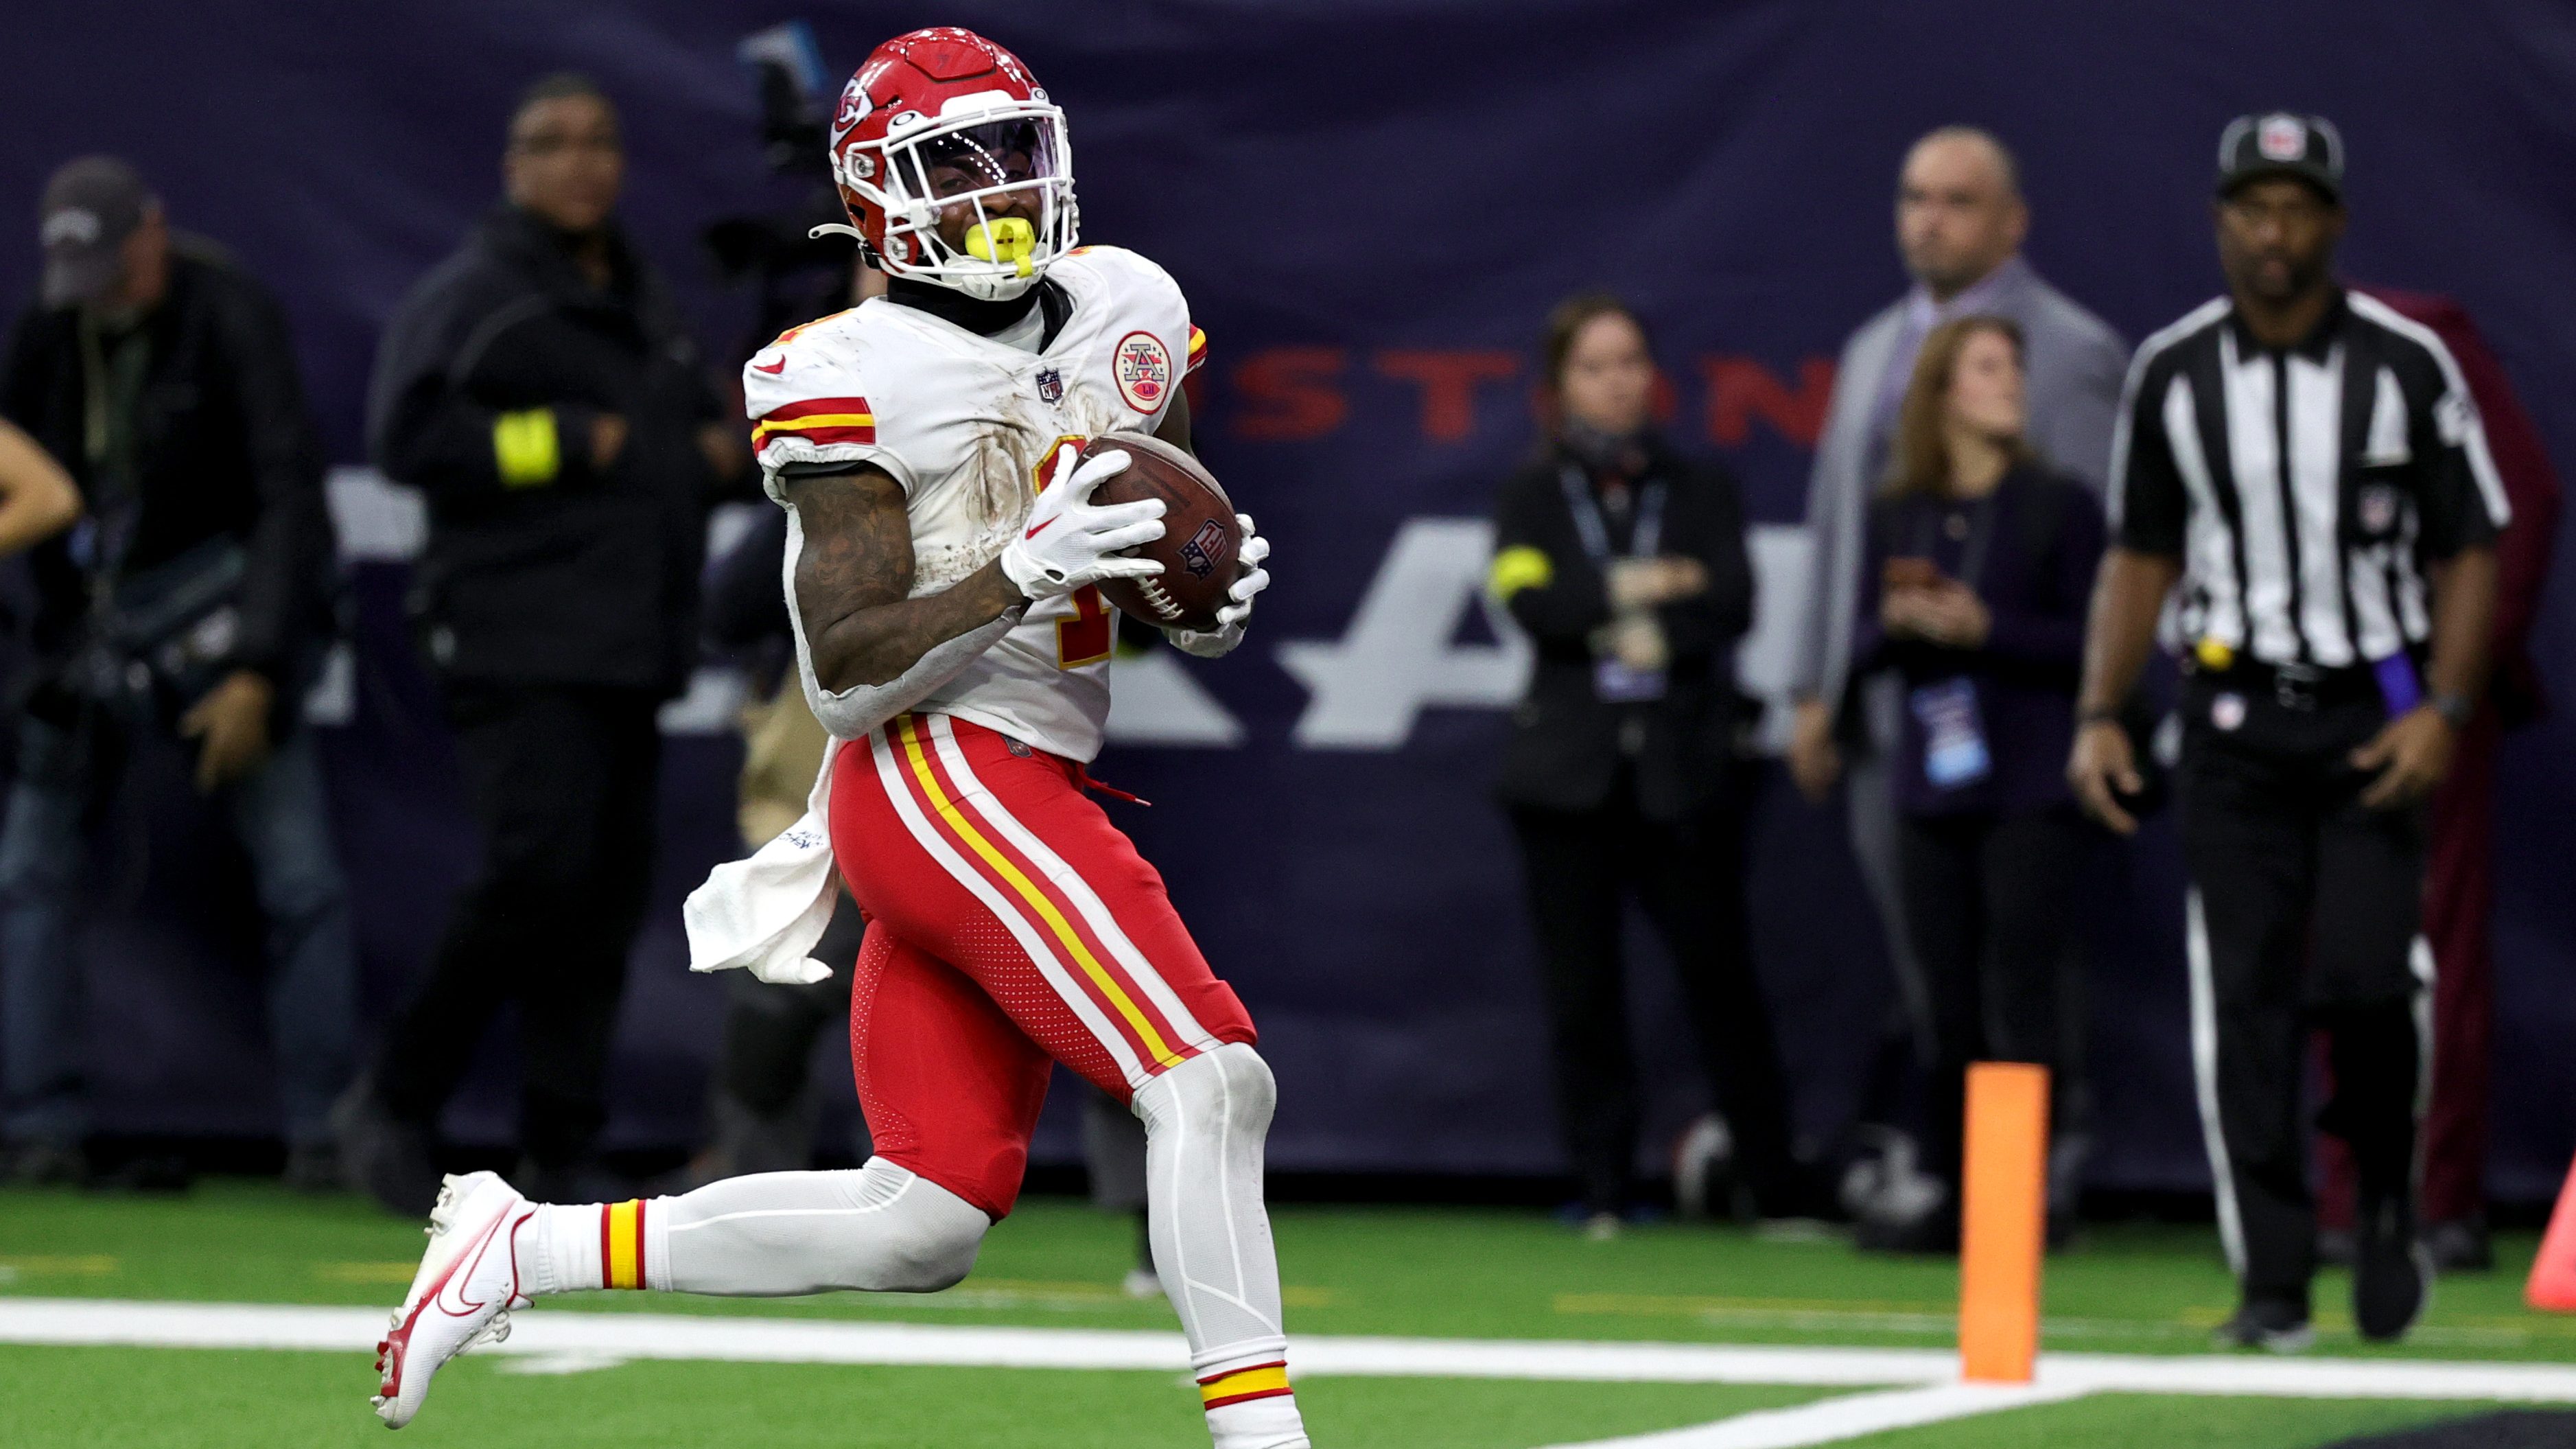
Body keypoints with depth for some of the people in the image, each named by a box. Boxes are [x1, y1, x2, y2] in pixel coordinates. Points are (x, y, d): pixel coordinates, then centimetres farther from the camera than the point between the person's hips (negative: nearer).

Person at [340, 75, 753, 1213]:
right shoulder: (469, 296, -2)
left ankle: (563, 1153, 7)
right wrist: (573, 444, -15)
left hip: (629, 649, 8)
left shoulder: (649, 309, 22)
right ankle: (397, 1099, -4)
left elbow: (687, 446, 36)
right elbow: (411, 433, -15)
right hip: (519, 640, -8)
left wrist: (718, 456, 12)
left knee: (608, 896, 3)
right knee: (538, 870, -19)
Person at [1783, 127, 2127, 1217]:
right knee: (1916, 949, 7)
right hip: (1885, 706, 6)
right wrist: (1816, 689, 13)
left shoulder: (2072, 353, -2)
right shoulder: (1873, 352, 19)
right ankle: (1916, 1160, 11)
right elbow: (1835, 523, 20)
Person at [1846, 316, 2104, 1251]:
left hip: (2032, 795, -4)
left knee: (2019, 998, -8)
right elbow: (1863, 648, 13)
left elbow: (2091, 639, -6)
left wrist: (1986, 628, -15)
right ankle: (1946, 1198, 13)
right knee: (1949, 1006, 7)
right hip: (1932, 789, 4)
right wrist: (1895, 622, -8)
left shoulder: (2058, 507, -1)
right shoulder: (1899, 515, 11)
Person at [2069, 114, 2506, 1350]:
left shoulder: (2406, 367, -2)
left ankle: (2386, 1199, 13)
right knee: (2243, 1004, -4)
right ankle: (2270, 1282, -1)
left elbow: (2470, 551, 2)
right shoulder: (2171, 374, 5)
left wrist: (2444, 711, -10)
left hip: (2375, 719, -2)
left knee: (2362, 978, -14)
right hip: (2234, 723, 2)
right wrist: (2099, 714, 3)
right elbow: (2139, 555, 13)